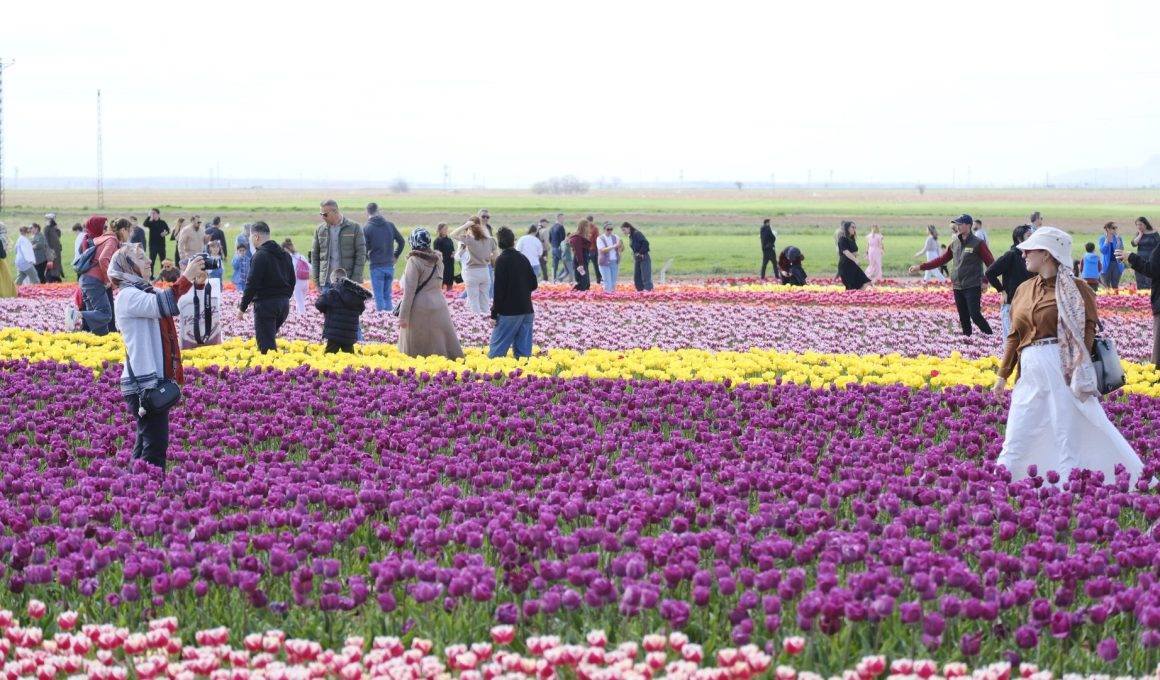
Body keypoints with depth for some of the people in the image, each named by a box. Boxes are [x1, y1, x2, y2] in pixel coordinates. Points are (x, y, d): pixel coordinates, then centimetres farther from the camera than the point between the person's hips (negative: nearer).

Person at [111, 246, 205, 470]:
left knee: (146, 442, 12)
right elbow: (160, 306, -28)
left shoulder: (145, 291, 19)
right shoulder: (127, 295, -11)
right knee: (156, 443, -14)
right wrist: (186, 278, -29)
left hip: (158, 379, 10)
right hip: (143, 383, -10)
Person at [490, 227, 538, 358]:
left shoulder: (502, 260, -10)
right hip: (526, 310, 6)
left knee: (497, 349, -3)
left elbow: (499, 288, -14)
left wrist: (494, 313, -9)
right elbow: (534, 284, 13)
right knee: (523, 349, 7)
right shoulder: (523, 258, 8)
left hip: (509, 311, -6)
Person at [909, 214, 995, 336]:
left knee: (975, 315, -15)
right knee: (963, 318, 6)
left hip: (973, 287, -6)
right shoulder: (954, 243, 12)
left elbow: (990, 263, -9)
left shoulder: (977, 243, -7)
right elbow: (941, 259, 17)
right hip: (958, 287, 6)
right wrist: (920, 267, 13)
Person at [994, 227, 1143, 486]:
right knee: (1015, 441, 6)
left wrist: (1081, 378, -15)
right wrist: (1003, 374, 15)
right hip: (1030, 371, 6)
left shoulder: (1075, 290, -2)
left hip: (1062, 369, -6)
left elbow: (1087, 333, -7)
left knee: (1068, 441, -3)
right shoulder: (1024, 290, 16)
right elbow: (1014, 336, 19)